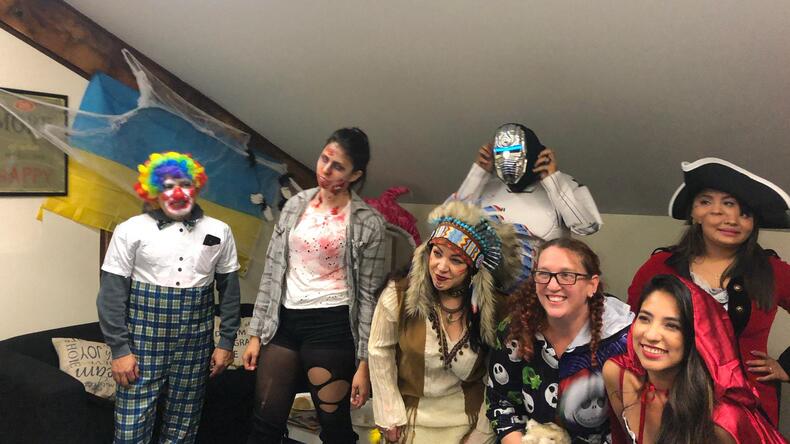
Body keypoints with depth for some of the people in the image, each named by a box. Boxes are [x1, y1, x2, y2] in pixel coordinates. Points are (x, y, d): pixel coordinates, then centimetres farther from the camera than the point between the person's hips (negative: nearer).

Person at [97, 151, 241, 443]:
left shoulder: (219, 232, 3)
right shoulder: (130, 231, -4)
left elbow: (229, 290, 7)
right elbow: (112, 294, -4)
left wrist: (227, 342, 5)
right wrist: (119, 349, -7)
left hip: (196, 345, 2)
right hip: (144, 343, -2)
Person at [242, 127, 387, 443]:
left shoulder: (368, 223, -7)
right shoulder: (295, 206, 6)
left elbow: (369, 294, -6)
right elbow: (271, 273, 10)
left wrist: (364, 363, -7)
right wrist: (256, 333, 8)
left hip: (332, 326, -4)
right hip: (284, 321, 4)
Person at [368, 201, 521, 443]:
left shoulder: (489, 306, -14)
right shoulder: (398, 296, -19)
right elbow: (380, 353, -10)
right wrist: (390, 416, -7)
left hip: (469, 415, 1)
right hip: (414, 416, -1)